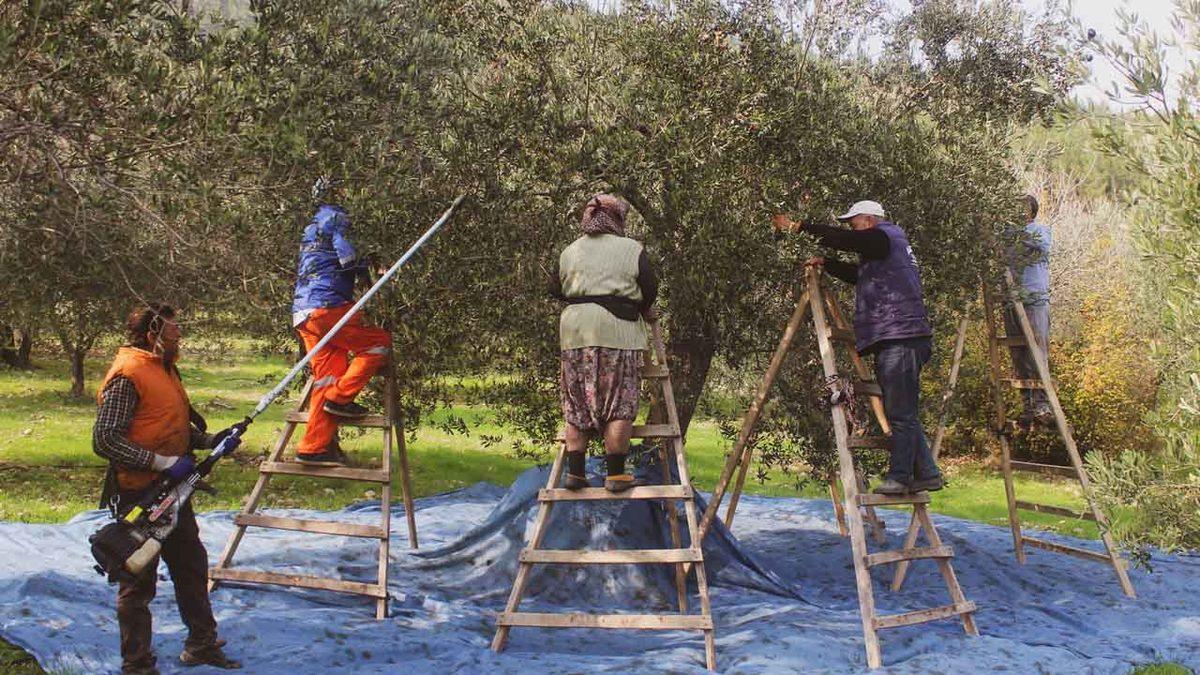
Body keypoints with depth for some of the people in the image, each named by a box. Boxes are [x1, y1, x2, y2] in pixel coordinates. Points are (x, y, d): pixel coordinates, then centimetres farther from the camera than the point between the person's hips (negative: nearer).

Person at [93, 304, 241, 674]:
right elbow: (105, 440, -23)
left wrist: (211, 440, 7)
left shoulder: (165, 369, 13)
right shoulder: (127, 375, -17)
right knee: (139, 581, 3)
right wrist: (162, 462, -25)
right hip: (139, 494, -10)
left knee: (192, 566, 18)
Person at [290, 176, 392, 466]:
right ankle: (340, 397, -5)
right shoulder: (336, 218, -1)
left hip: (303, 313, 9)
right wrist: (370, 271, 5)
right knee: (379, 344, 1)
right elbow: (348, 259, -12)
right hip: (327, 307, -9)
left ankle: (314, 447, 2)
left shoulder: (312, 227, 27)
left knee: (328, 375, 6)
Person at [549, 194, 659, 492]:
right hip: (615, 328, -4)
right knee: (619, 404, 0)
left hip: (574, 331, 4)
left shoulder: (569, 252, 15)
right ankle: (616, 474, -2)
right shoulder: (632, 249, 4)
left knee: (577, 405, 8)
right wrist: (643, 310, 23)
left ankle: (575, 471, 7)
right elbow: (650, 289, 3)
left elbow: (555, 289, 18)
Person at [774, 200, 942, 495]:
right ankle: (927, 474, 14)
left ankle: (899, 476, -7)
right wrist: (825, 264, 23)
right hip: (892, 340, 10)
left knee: (900, 412, -8)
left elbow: (841, 239, -14)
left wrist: (799, 227, -8)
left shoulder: (883, 237, -5)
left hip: (901, 337, -10)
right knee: (903, 412, 11)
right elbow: (857, 274, 34)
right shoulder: (883, 249, 25)